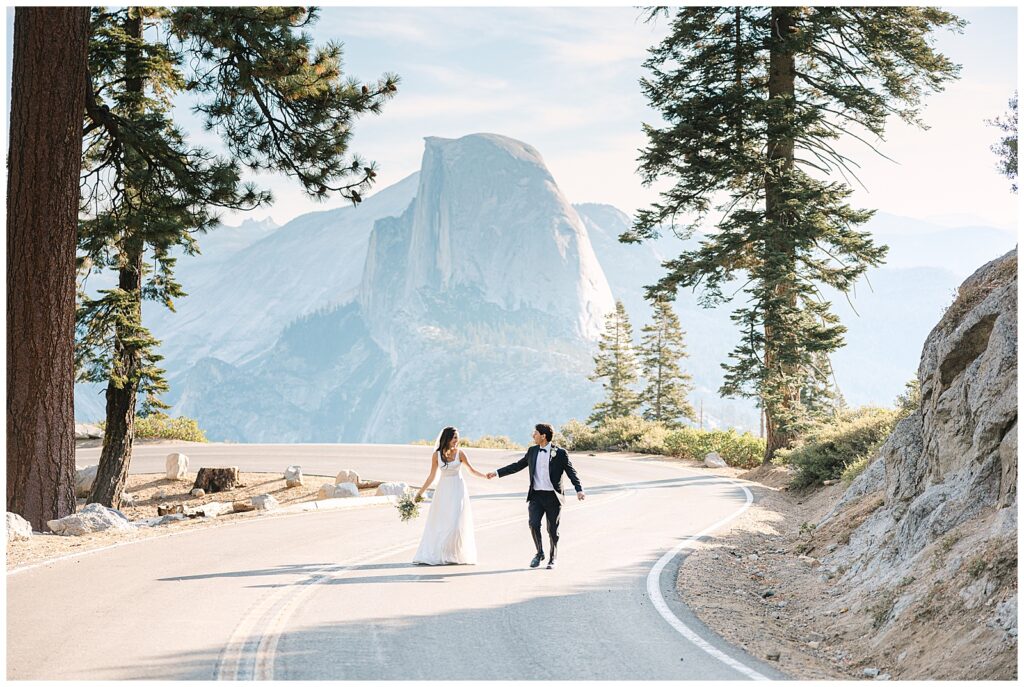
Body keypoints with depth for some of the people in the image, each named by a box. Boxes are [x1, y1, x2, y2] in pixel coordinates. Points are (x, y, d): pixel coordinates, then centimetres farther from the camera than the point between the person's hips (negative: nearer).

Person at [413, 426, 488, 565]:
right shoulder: (436, 455, -1)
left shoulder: (460, 453, -4)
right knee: (438, 523, 1)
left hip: (458, 490, -1)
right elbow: (432, 476, 6)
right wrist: (421, 492, 7)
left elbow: (472, 470, 3)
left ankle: (455, 555, 4)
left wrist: (486, 475, -12)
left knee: (455, 523, -7)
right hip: (443, 490, 1)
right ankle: (433, 555, 6)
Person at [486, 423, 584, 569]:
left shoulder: (559, 452, -4)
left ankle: (552, 559, 22)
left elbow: (571, 472, -5)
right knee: (534, 524, -13)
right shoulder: (532, 451, 10)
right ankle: (539, 553, 9)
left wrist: (579, 490, -17)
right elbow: (517, 465, 19)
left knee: (552, 530, 4)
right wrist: (497, 473, 16)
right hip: (536, 495, 3)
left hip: (553, 496, -3)